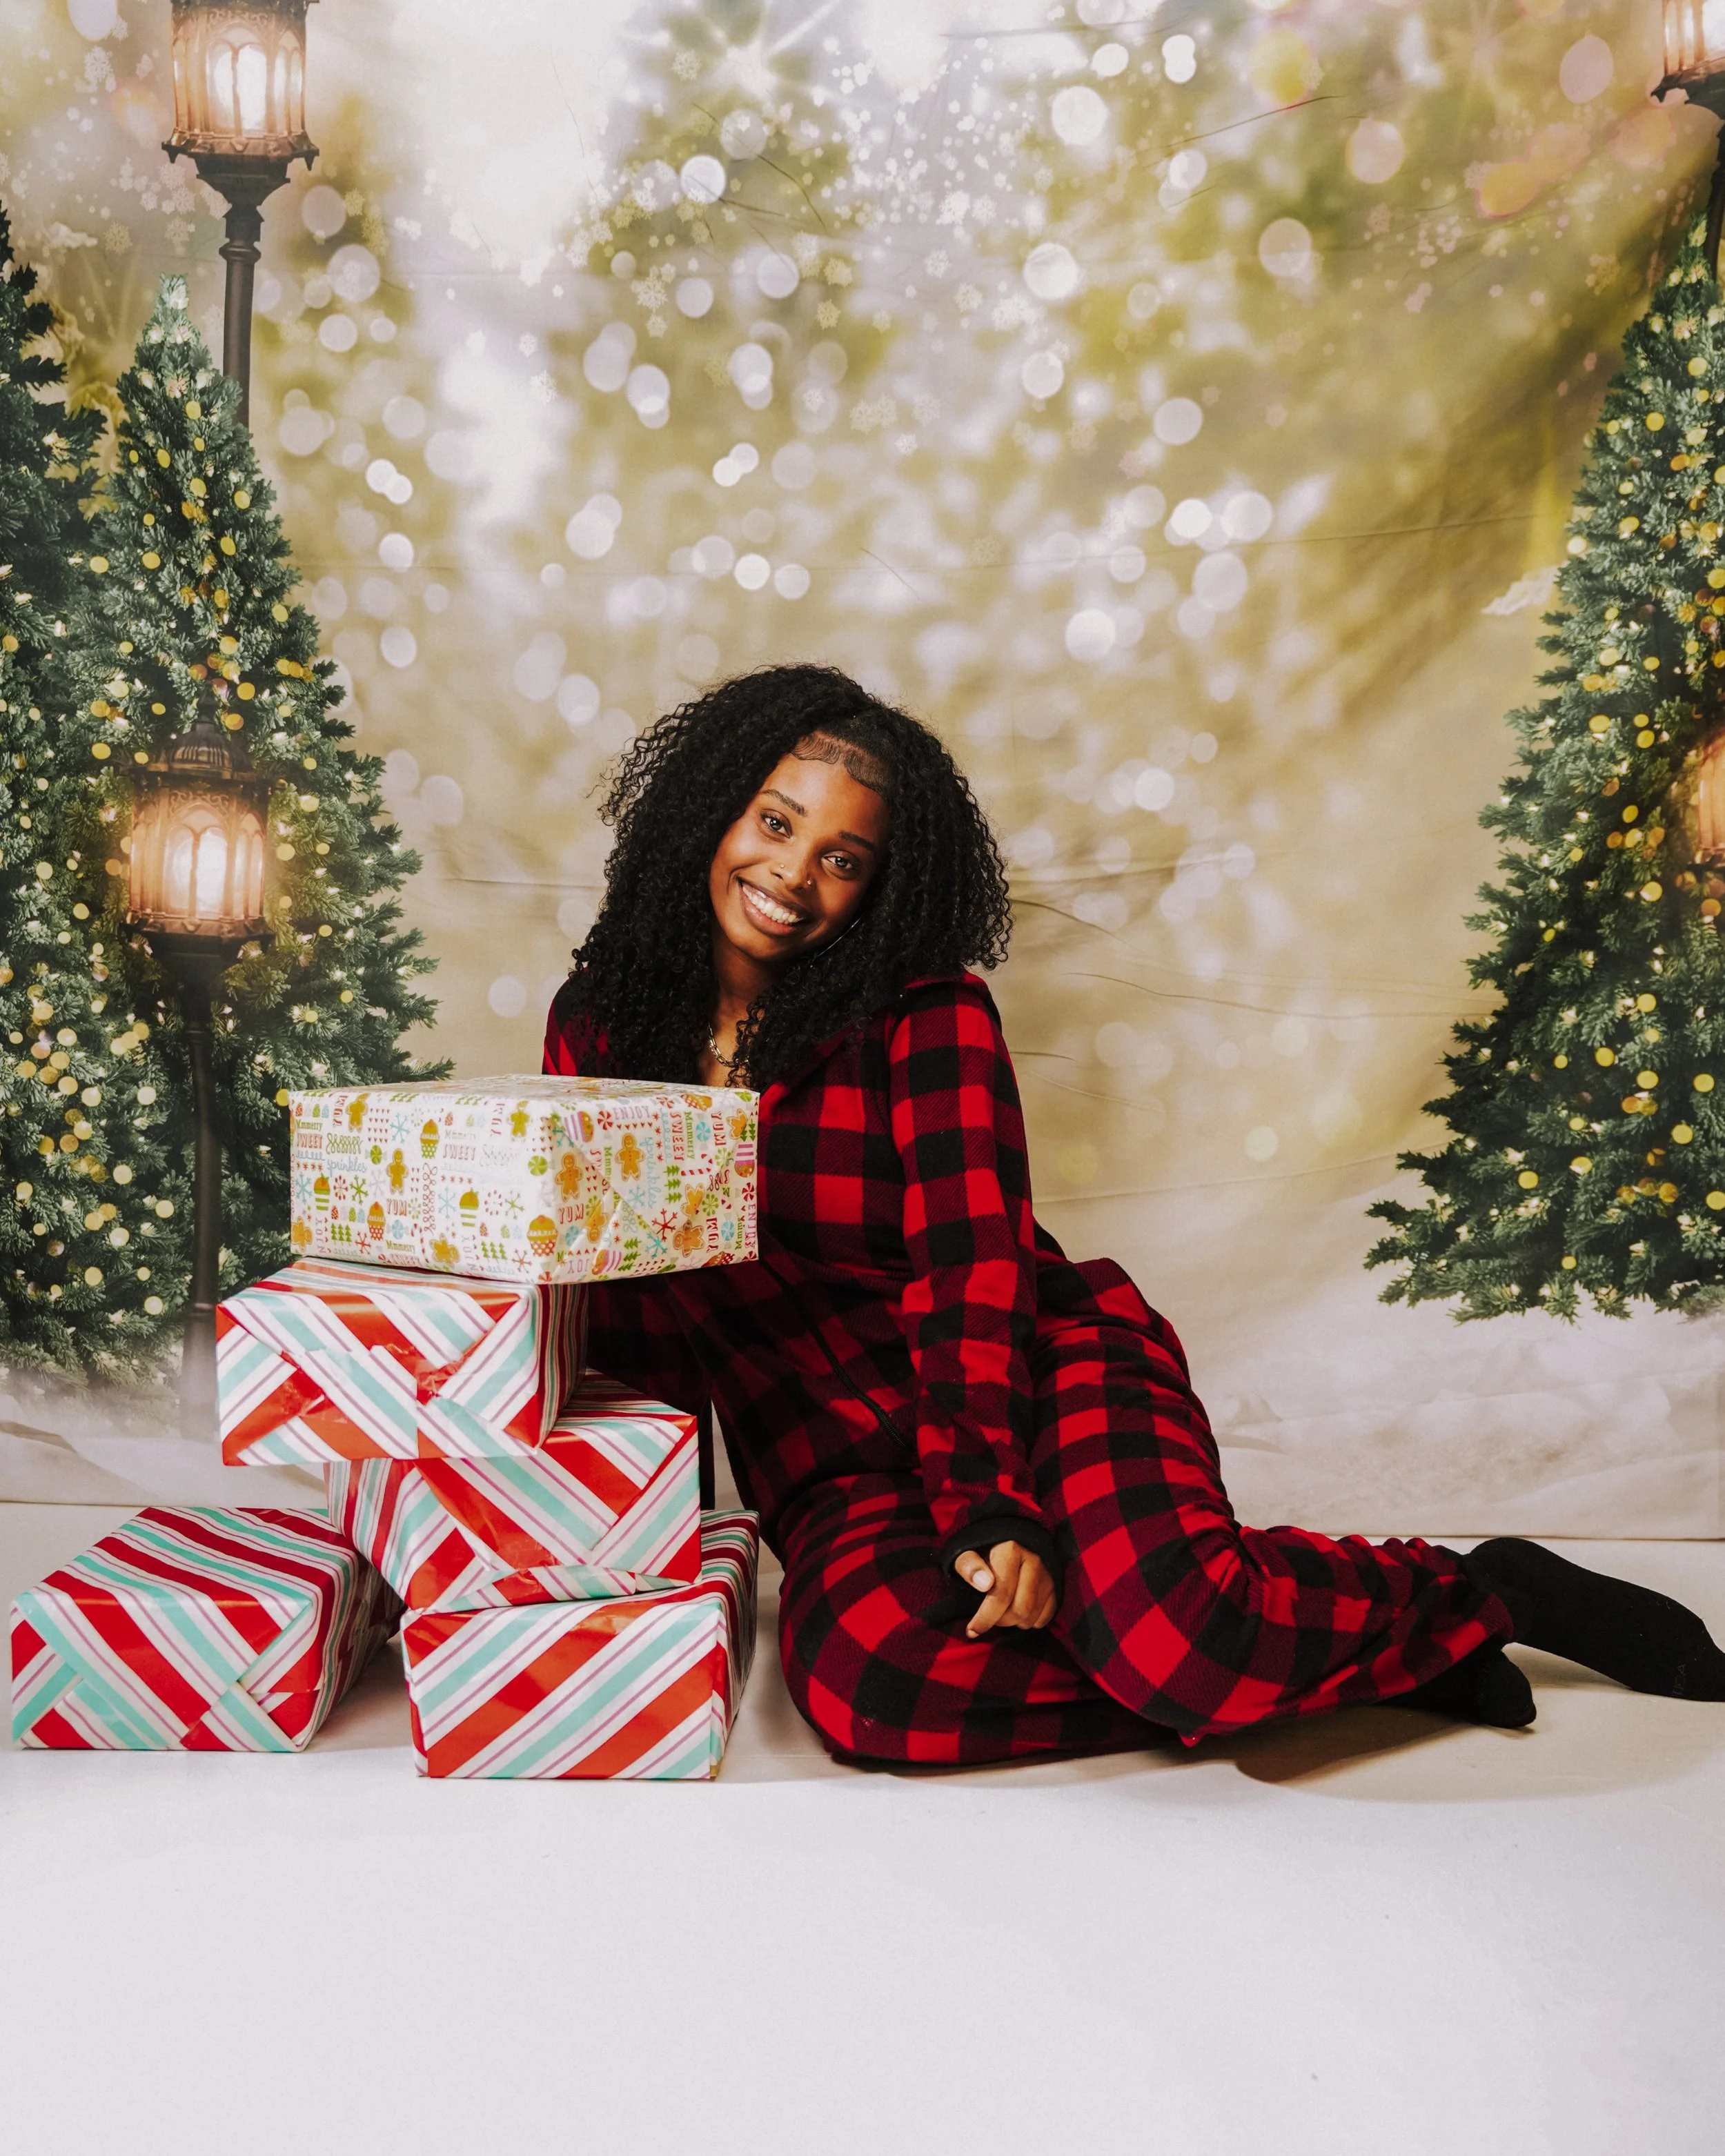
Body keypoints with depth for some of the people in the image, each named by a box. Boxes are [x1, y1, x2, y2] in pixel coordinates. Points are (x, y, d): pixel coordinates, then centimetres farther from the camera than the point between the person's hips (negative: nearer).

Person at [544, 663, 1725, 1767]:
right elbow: (607, 1303, 11)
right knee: (866, 1678, -32)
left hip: (1046, 1375, -3)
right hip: (840, 1467, 3)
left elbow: (972, 1266, -12)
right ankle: (1367, 1660, -15)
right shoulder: (596, 1027, 6)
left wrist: (992, 1505, -24)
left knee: (1164, 1627, -34)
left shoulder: (928, 1016, -4)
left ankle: (1482, 1592, -2)